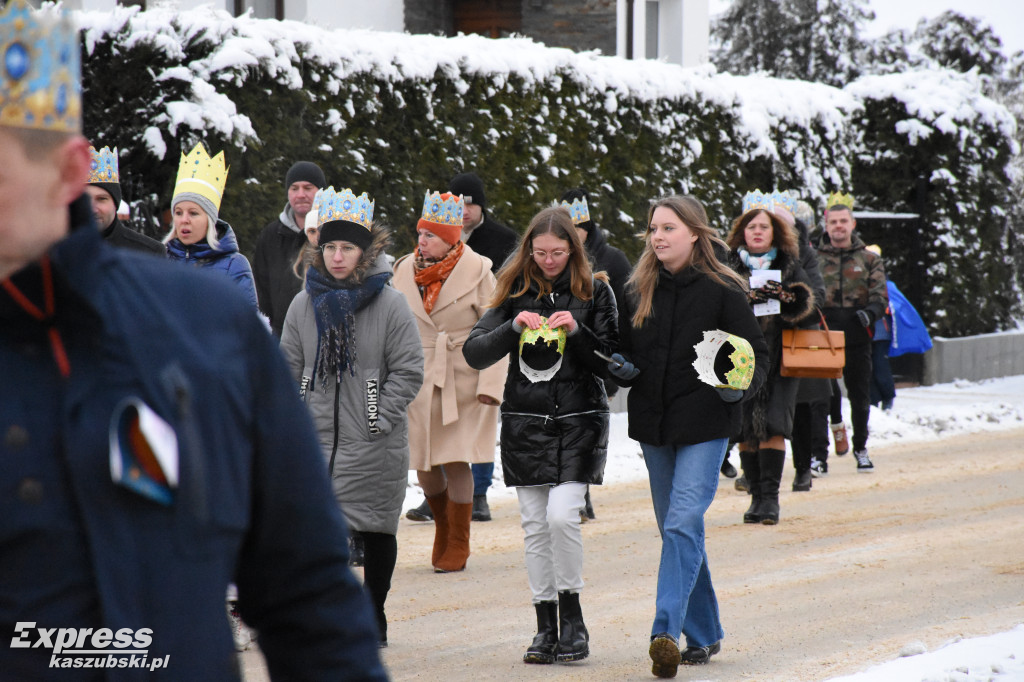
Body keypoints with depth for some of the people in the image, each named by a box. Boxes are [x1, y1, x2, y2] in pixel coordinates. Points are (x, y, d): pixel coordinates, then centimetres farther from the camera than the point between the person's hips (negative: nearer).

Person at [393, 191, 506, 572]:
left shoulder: (477, 272, -7)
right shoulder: (405, 270, 4)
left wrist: (490, 384, -14)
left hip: (463, 382, -4)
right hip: (419, 382, 4)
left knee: (456, 461, -6)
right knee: (423, 463, 4)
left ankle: (458, 544, 9)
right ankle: (442, 528, 29)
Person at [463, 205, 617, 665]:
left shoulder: (594, 291, 2)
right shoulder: (516, 292, 6)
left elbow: (611, 365, -1)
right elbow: (474, 353, 0)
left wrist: (577, 331, -16)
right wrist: (513, 328, -15)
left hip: (578, 421, -2)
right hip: (525, 423, 2)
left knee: (562, 515, -16)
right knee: (535, 527, 3)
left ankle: (572, 616, 0)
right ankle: (546, 627, 11)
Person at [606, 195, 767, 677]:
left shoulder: (722, 290, -5)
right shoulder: (638, 290, 8)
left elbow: (756, 353, -3)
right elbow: (625, 350, 19)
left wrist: (741, 386, -22)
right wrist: (621, 368, -3)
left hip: (705, 424, -5)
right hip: (652, 423, 6)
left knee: (683, 525, -17)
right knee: (675, 530, 11)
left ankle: (666, 632, -24)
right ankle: (703, 634, 22)